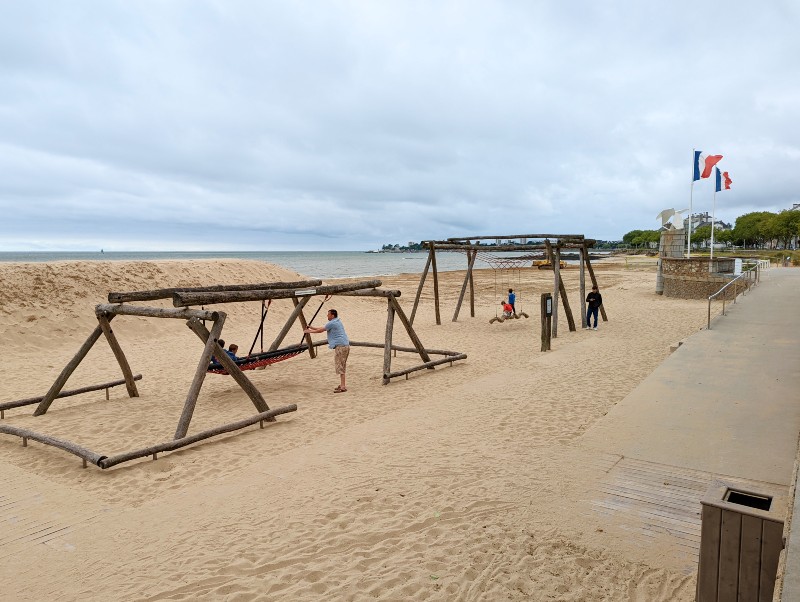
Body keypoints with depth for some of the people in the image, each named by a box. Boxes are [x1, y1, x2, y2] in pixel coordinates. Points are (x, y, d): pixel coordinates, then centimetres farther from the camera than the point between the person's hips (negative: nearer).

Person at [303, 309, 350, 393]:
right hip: (346, 345, 10)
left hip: (340, 346, -10)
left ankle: (343, 387, -9)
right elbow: (323, 328, 27)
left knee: (339, 366, -8)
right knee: (342, 366, 15)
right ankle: (342, 385, 20)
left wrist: (309, 331, 12)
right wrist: (312, 327, 28)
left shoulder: (331, 323, -10)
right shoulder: (337, 322, 20)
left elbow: (320, 330, -1)